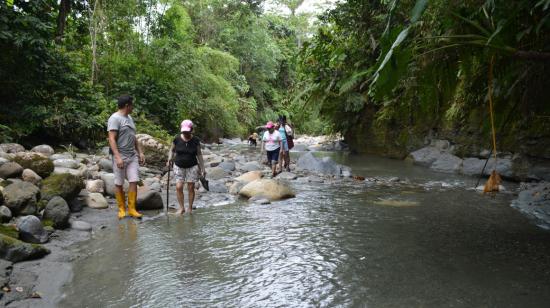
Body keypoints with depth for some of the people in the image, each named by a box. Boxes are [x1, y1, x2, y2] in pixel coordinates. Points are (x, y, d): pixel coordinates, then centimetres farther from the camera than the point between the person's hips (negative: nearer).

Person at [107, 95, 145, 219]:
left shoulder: (130, 118, 16)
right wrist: (118, 157, -24)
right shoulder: (115, 118, -10)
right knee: (119, 184, 3)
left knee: (134, 181, 0)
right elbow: (112, 139, -17)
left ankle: (132, 209, 5)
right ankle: (121, 209, 13)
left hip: (132, 156, 7)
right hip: (120, 156, -7)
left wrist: (140, 152, 16)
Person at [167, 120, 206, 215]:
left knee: (191, 188, 1)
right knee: (179, 187, -8)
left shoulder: (196, 140, -6)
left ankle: (190, 208, 15)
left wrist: (202, 168, -1)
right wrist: (170, 159, -11)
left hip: (192, 167, 0)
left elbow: (199, 154, 0)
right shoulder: (177, 139, -6)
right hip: (179, 167, 1)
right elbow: (172, 150, 8)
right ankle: (181, 208, 7)